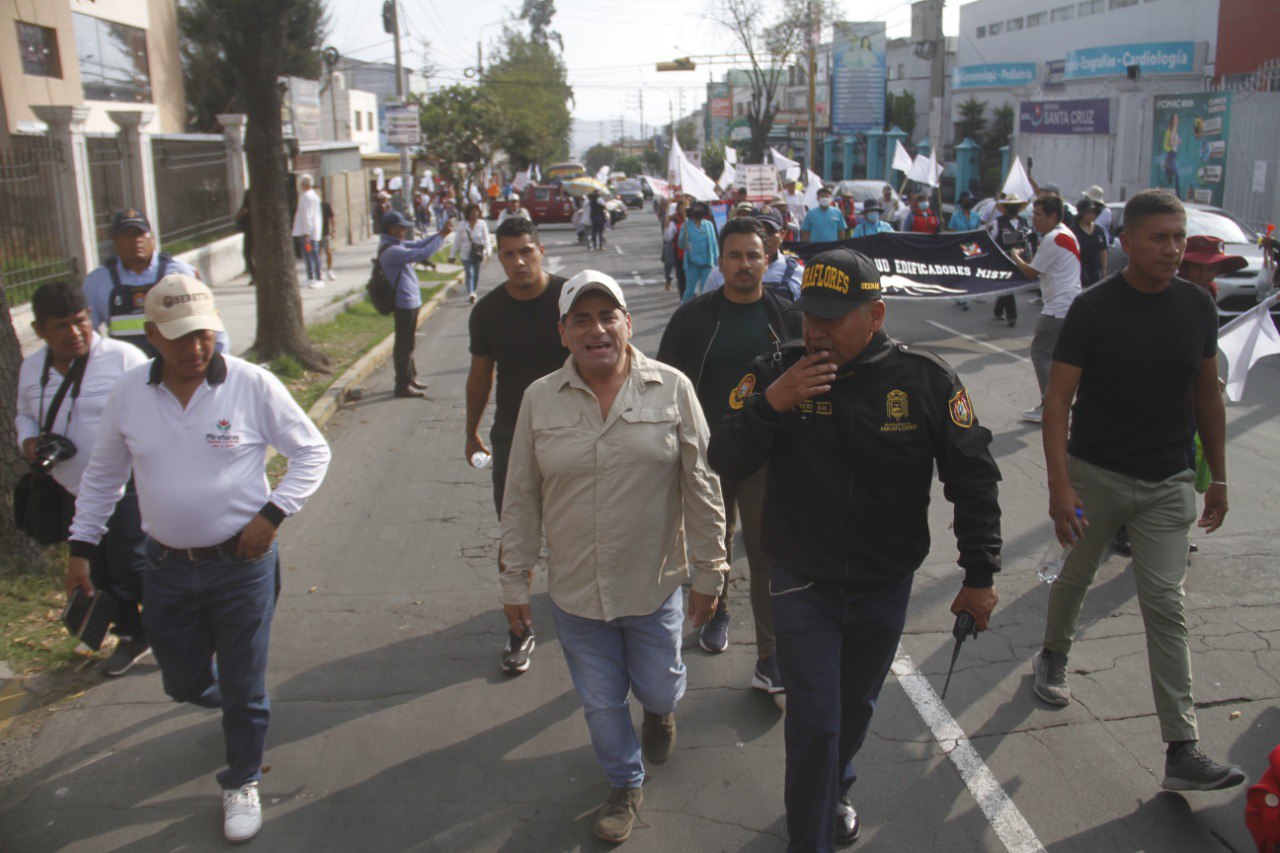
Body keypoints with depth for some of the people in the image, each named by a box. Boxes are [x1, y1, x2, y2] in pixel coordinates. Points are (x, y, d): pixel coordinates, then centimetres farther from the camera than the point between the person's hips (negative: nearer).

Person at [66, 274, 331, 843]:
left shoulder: (253, 385, -13)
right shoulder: (129, 394, -3)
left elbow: (312, 452, -4)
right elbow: (102, 475, 11)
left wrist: (273, 514, -15)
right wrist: (80, 548, 10)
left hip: (241, 562, -3)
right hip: (167, 567, 3)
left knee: (243, 685, 8)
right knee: (182, 683, 16)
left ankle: (242, 783, 32)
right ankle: (230, 701, 52)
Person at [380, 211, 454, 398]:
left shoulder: (394, 245, 9)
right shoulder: (391, 251, -22)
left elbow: (419, 245, 14)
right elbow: (423, 253, -27)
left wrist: (440, 233, 1)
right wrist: (441, 236, -18)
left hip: (409, 301, 10)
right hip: (405, 303, -10)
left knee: (407, 343, 20)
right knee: (404, 345, -1)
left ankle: (410, 378, 33)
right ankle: (403, 385, 7)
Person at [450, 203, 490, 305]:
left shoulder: (482, 224, -2)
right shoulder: (462, 225, 0)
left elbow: (486, 238, -4)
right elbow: (457, 241, 5)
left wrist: (487, 251, -19)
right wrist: (453, 254, 6)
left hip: (478, 254, 1)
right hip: (466, 254, -1)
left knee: (476, 274, 8)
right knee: (469, 273, -14)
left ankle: (472, 292, 26)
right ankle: (470, 294, -25)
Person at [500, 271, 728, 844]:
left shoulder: (672, 389, -8)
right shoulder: (540, 399, -5)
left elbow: (701, 488, -3)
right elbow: (521, 498, 2)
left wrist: (708, 573, -1)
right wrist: (514, 580, 4)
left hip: (654, 586, -1)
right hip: (575, 592, 1)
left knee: (658, 687, 17)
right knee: (601, 702, 15)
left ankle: (660, 710, 55)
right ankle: (625, 786, 43)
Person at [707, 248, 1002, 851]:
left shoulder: (926, 380, -12)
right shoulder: (775, 372, -12)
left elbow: (974, 478, -4)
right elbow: (726, 464, -13)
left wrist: (980, 575, -3)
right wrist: (770, 405, -30)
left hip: (885, 586, 2)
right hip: (804, 585, -2)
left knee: (856, 708, 22)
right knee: (813, 722, -2)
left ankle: (834, 791, 51)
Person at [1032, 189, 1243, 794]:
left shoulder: (1197, 306, 1)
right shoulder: (1094, 308, -12)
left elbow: (1207, 395, 11)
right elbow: (1057, 400, -14)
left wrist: (1219, 477, 10)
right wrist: (1059, 487, -22)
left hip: (1167, 483, 2)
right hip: (1095, 474, -2)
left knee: (1166, 606, -2)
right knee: (1076, 577, 16)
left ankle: (1182, 752, 0)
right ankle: (1053, 657, 47)